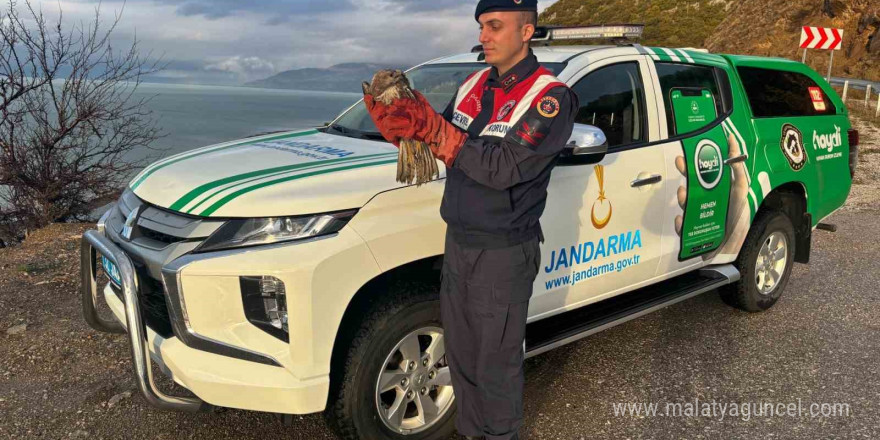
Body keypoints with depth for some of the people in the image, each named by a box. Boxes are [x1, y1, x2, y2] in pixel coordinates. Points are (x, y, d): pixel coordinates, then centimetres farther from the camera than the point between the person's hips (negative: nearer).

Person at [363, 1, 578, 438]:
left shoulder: (550, 97, -14)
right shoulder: (473, 84, 8)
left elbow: (504, 168, -24)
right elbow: (437, 150, 7)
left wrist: (434, 130, -29)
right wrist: (400, 128, -13)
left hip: (504, 253, -6)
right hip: (458, 242, 6)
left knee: (496, 363, 8)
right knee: (460, 354, 18)